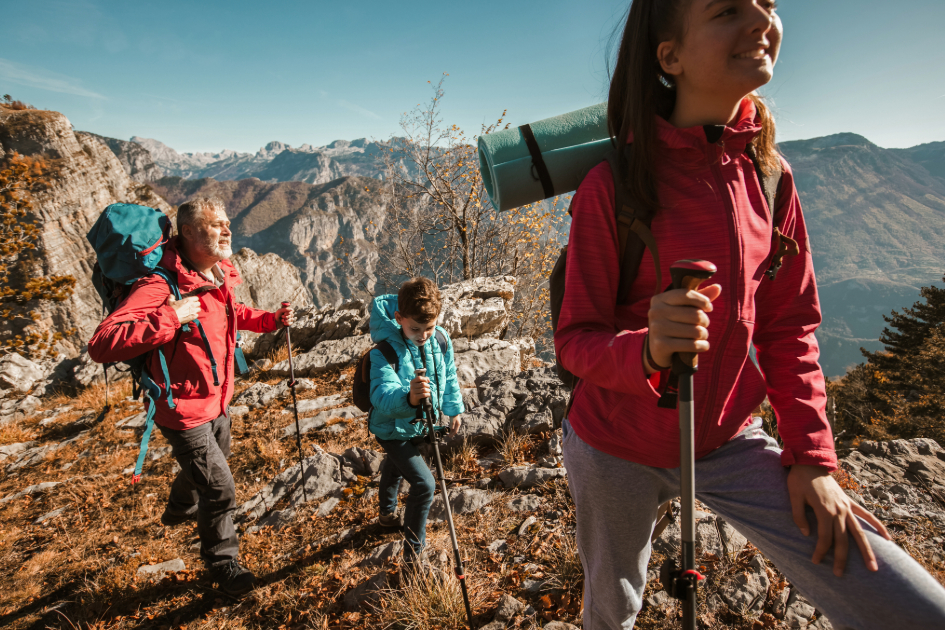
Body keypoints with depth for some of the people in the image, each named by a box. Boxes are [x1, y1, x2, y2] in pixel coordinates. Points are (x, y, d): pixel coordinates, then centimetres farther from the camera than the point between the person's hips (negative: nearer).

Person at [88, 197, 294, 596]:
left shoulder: (218, 276, -2)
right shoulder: (160, 285, -30)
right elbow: (102, 345, -36)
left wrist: (271, 320, 4)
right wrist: (170, 319, -41)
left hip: (217, 402, 9)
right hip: (184, 411, -9)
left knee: (205, 467, 32)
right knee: (220, 490, 3)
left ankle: (179, 511, 63)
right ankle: (222, 561, 29)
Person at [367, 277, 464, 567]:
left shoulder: (441, 340, -16)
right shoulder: (385, 352, -34)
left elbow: (449, 376, 1)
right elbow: (382, 395, -49)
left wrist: (454, 409, 11)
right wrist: (408, 398, -69)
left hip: (421, 424, 7)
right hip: (393, 428, -6)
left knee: (396, 466, 32)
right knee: (424, 484, -14)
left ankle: (388, 513, 62)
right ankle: (413, 555, 7)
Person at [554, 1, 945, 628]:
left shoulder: (769, 174, -4)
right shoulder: (611, 187, -18)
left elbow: (789, 324, 2)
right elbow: (575, 339, -16)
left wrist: (811, 453, -4)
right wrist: (646, 348, -37)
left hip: (729, 442, 3)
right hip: (617, 448, -3)